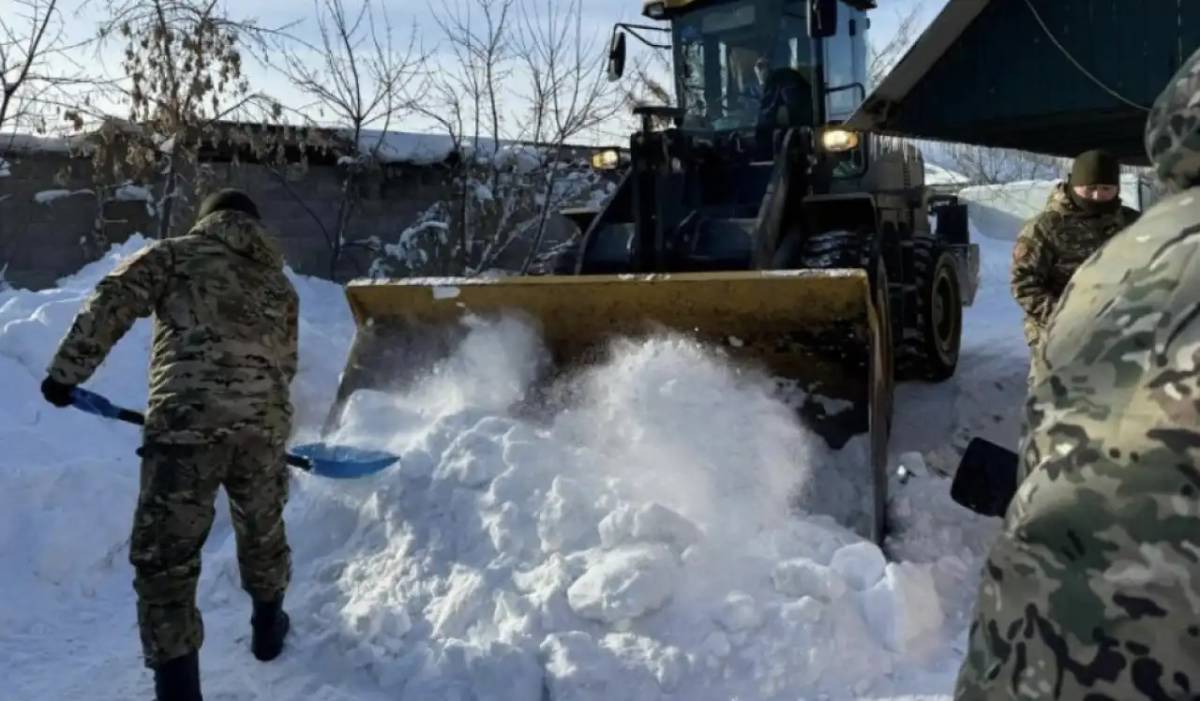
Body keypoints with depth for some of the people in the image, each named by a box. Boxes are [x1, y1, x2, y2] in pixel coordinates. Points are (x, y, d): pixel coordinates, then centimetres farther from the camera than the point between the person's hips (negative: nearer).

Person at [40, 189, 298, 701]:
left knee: (164, 560, 4)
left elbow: (111, 303, 0)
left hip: (186, 423, -4)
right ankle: (268, 628, 46)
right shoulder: (280, 284, 24)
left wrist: (66, 371, 6)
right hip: (264, 426, 4)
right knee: (263, 533, 27)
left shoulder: (174, 254, 12)